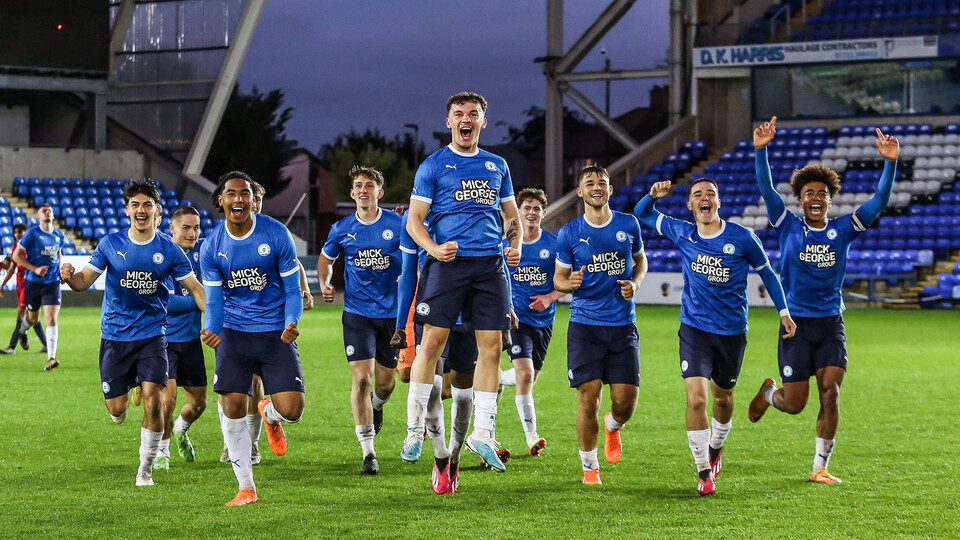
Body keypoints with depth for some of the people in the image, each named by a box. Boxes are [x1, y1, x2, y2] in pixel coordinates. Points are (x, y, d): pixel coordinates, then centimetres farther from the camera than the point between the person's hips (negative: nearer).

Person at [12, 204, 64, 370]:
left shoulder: (59, 235, 6)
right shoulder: (31, 233, -7)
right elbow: (16, 256, -7)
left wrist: (61, 271, 8)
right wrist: (35, 269, -17)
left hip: (52, 282, 2)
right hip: (33, 282, -2)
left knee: (51, 319, -13)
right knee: (33, 318, 14)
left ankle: (51, 358, -17)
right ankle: (22, 331, 53)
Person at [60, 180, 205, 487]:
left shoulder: (168, 250, -2)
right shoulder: (111, 244, 0)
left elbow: (195, 288, 4)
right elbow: (85, 279, 1)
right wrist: (70, 277, -22)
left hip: (152, 335, -1)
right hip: (115, 335, 1)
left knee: (153, 400, -15)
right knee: (116, 409, 0)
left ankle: (146, 470, 2)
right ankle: (129, 388, 40)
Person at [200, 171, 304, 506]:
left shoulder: (276, 234, -9)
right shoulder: (212, 247, -2)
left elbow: (293, 290, -4)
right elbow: (214, 301, 0)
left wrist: (291, 324, -23)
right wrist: (211, 330, -21)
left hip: (275, 333, -1)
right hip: (234, 332, 2)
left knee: (291, 411, -12)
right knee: (233, 407, -6)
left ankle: (269, 415, 29)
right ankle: (246, 488, 9)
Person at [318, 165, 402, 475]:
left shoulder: (398, 225, -4)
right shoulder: (342, 229, 1)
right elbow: (326, 258, 18)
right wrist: (324, 284, 0)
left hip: (393, 312, 0)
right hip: (357, 313, 0)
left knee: (385, 381, 10)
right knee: (361, 377, -13)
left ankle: (376, 405, 51)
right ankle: (368, 453, -10)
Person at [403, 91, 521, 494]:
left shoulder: (497, 166, 17)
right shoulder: (434, 166, 5)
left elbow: (513, 215, 24)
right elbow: (414, 219, 2)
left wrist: (516, 246, 4)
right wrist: (433, 248, -16)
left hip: (490, 264, 4)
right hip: (448, 262, -3)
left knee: (491, 346, -1)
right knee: (432, 342, -8)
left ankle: (482, 433, 6)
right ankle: (415, 427, 1)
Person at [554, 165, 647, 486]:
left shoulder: (628, 225, 5)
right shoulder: (568, 234, 1)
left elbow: (640, 259, 21)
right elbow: (559, 278, 8)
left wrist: (636, 283, 0)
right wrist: (569, 283, -16)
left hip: (623, 325, 1)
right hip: (585, 324, -1)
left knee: (626, 401, -4)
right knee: (588, 396, -9)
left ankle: (612, 427, 34)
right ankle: (589, 466, 8)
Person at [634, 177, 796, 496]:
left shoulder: (742, 238, -7)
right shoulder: (682, 233, -1)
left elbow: (766, 272, 7)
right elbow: (642, 214, 11)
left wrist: (784, 312, 3)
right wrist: (653, 195, -10)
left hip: (732, 331, 0)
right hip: (694, 329, 0)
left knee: (723, 398, 16)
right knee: (695, 398, -15)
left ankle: (715, 448, 45)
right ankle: (703, 471, -5)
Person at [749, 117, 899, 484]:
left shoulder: (843, 230, 3)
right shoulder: (788, 227, 0)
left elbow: (879, 201, -5)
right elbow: (766, 189, -11)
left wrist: (890, 163, -19)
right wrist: (761, 151, -24)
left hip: (831, 324, 2)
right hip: (796, 325, -2)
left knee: (830, 394, -10)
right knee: (794, 404, 0)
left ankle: (820, 467, 1)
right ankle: (769, 393, 37)